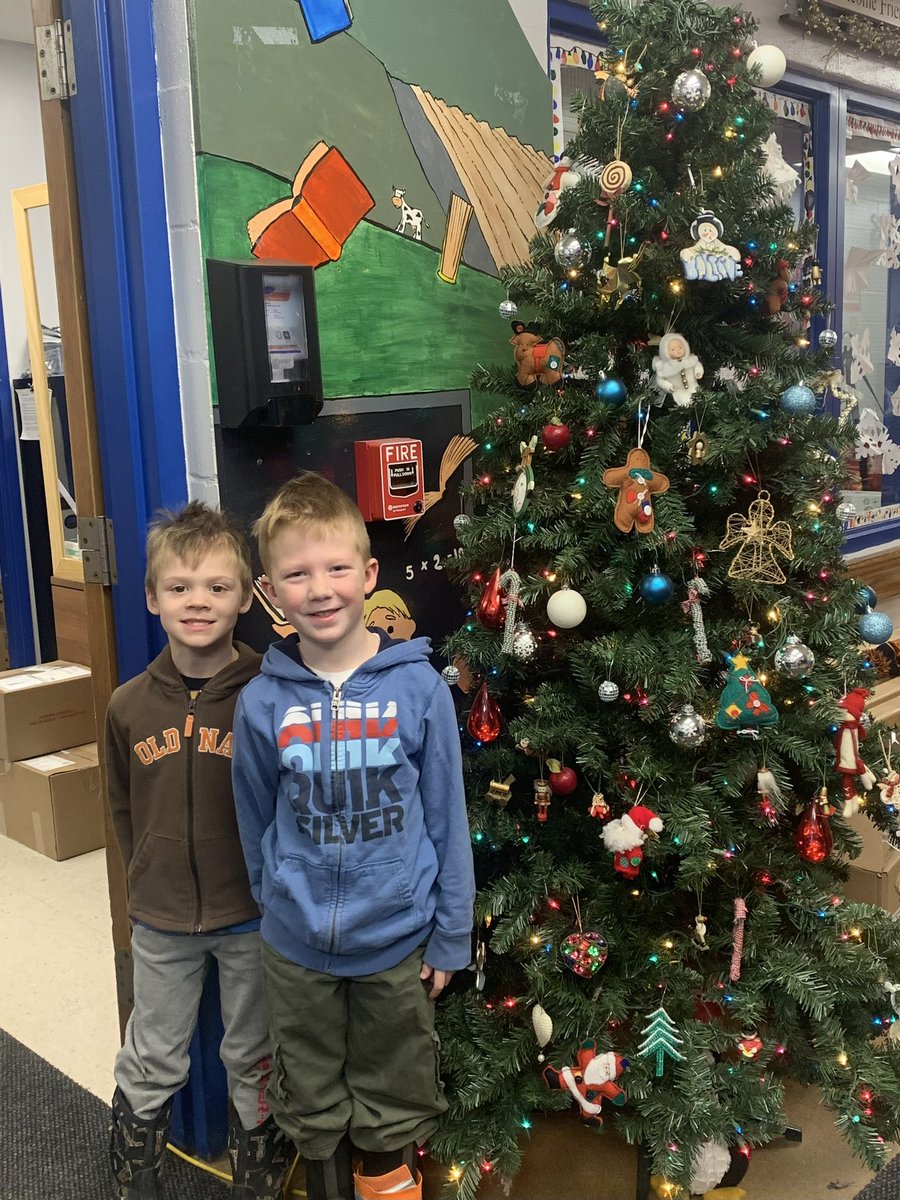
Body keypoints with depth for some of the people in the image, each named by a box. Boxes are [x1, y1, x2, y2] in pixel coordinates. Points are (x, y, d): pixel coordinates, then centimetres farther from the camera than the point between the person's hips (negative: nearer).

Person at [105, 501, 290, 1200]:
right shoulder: (130, 706, -6)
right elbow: (124, 809, 8)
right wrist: (149, 878, 6)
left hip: (253, 915, -2)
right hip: (162, 921, 2)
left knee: (254, 1062, 18)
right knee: (151, 1064, 19)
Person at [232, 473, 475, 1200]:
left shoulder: (419, 687, -15)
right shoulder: (262, 702, -11)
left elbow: (447, 821, -8)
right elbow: (257, 824, 3)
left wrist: (451, 937, -3)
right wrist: (280, 905, 10)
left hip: (398, 944, -1)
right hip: (297, 949, 1)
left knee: (393, 1116, 20)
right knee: (314, 1113, 22)